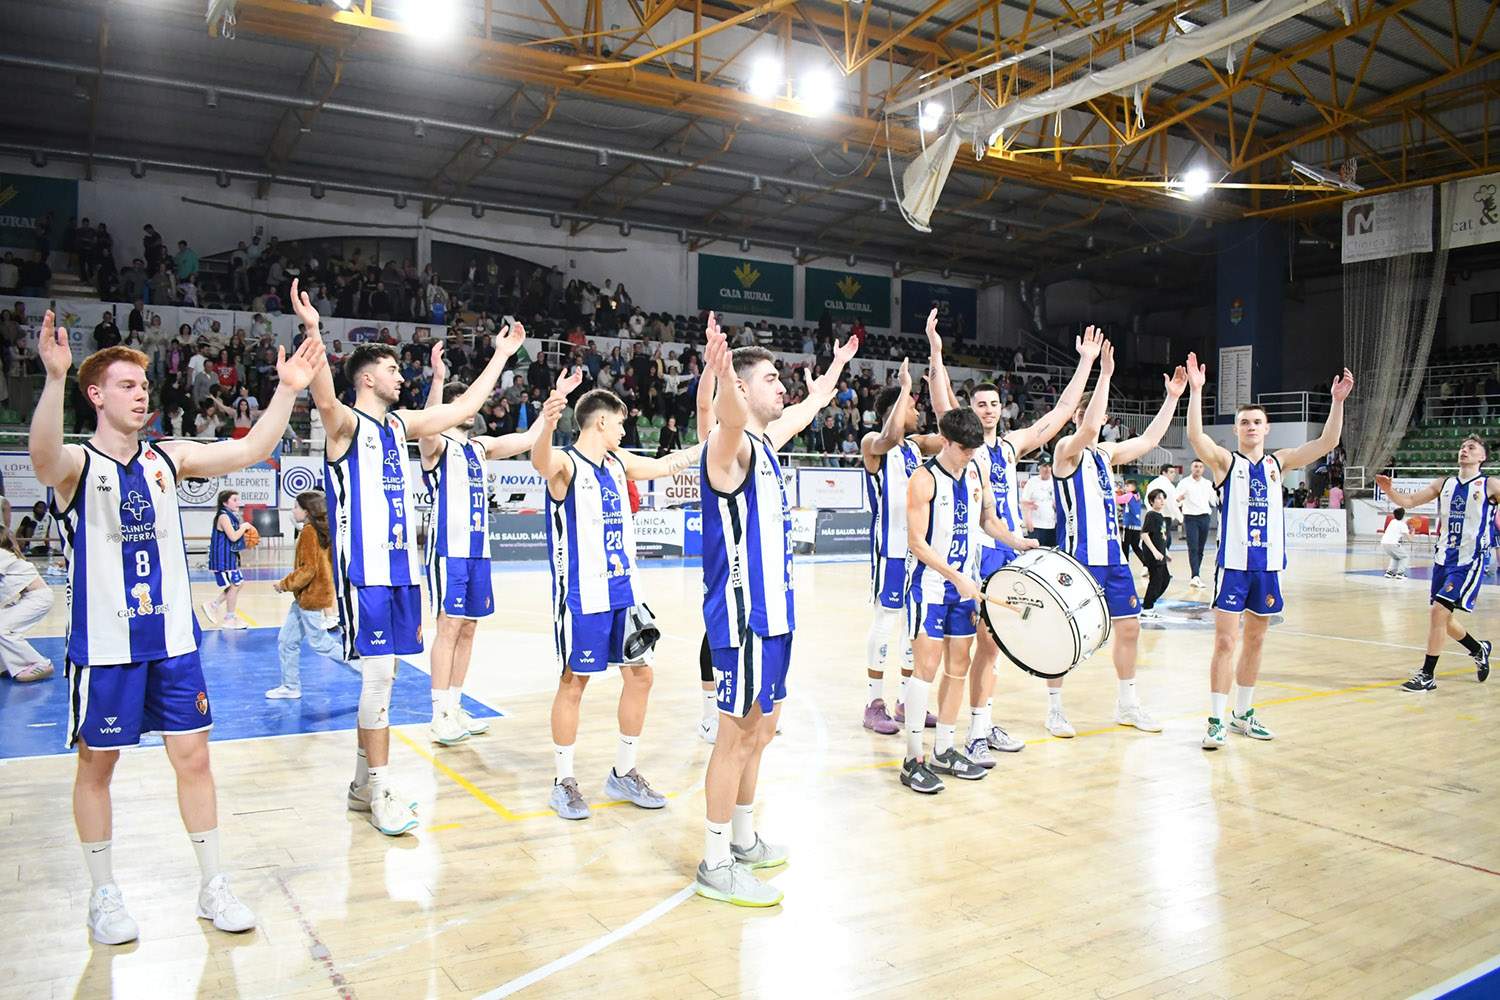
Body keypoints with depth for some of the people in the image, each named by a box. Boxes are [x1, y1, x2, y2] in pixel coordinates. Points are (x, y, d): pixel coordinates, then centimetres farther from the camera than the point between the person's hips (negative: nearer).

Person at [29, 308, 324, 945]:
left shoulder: (168, 458, 4)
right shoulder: (76, 465, -8)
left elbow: (250, 451, -3)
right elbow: (43, 455, -32)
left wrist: (287, 390, -15)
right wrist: (55, 377, -48)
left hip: (172, 638, 4)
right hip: (103, 646, -3)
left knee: (193, 756, 7)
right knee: (97, 764, 9)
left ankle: (212, 886, 20)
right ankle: (104, 895, 27)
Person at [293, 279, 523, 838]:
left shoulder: (401, 424, 15)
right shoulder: (347, 425, -7)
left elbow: (463, 409, 21)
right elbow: (325, 399, -31)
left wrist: (502, 354, 24)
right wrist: (312, 331, -46)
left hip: (401, 567, 8)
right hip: (364, 571, -7)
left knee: (380, 677, 11)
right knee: (378, 675, -7)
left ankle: (362, 783, 22)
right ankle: (380, 792, 3)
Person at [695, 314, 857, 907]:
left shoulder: (766, 441, 14)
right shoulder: (730, 445, -14)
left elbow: (808, 408, 36)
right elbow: (731, 414, -40)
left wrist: (835, 369, 49)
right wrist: (722, 375, -62)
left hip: (772, 610, 10)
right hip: (742, 613, -10)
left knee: (761, 729, 17)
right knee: (740, 735, -2)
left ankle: (742, 839, 32)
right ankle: (715, 865, 10)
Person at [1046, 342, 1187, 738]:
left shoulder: (1106, 453, 15)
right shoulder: (1068, 449, -8)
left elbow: (1149, 439, 21)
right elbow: (1088, 428, -28)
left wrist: (1173, 396, 18)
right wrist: (1104, 374, -29)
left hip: (1112, 556, 8)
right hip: (1079, 557, -8)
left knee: (1128, 626, 12)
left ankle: (1127, 705, 26)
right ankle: (1054, 708, 10)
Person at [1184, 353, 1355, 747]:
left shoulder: (1278, 462, 11)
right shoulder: (1225, 460, -2)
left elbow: (1327, 442, 3)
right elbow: (1195, 437, -20)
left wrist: (1337, 400, -8)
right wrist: (1196, 391, -30)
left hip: (1268, 565, 5)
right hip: (1233, 564, -5)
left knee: (1254, 641, 13)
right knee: (1225, 642, -7)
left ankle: (1243, 714, 25)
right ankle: (1216, 721, -1)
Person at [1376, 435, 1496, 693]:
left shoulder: (1490, 485, -3)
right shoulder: (1444, 484, 11)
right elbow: (1409, 501, 8)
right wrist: (1389, 490, -10)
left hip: (1469, 561, -6)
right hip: (1443, 558, 6)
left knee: (1439, 611, -16)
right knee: (1443, 618, 15)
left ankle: (1427, 676, -7)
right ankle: (1479, 649, 43)